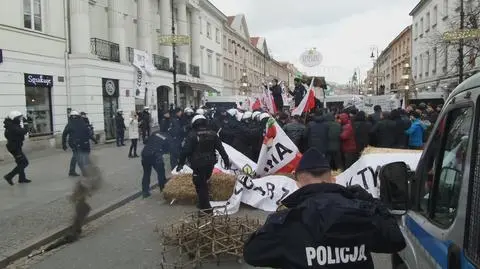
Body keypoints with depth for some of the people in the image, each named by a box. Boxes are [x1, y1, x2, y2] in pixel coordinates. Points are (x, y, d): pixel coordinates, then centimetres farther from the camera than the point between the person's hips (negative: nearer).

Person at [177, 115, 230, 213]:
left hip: (198, 164, -4)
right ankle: (203, 203, 34)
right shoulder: (212, 134, 4)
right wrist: (226, 161, 8)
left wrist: (181, 164, -7)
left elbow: (185, 150, -13)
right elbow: (221, 149, 3)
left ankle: (206, 207, 3)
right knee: (204, 182, 25)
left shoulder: (192, 135, -9)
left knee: (200, 185, 4)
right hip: (210, 163, 4)